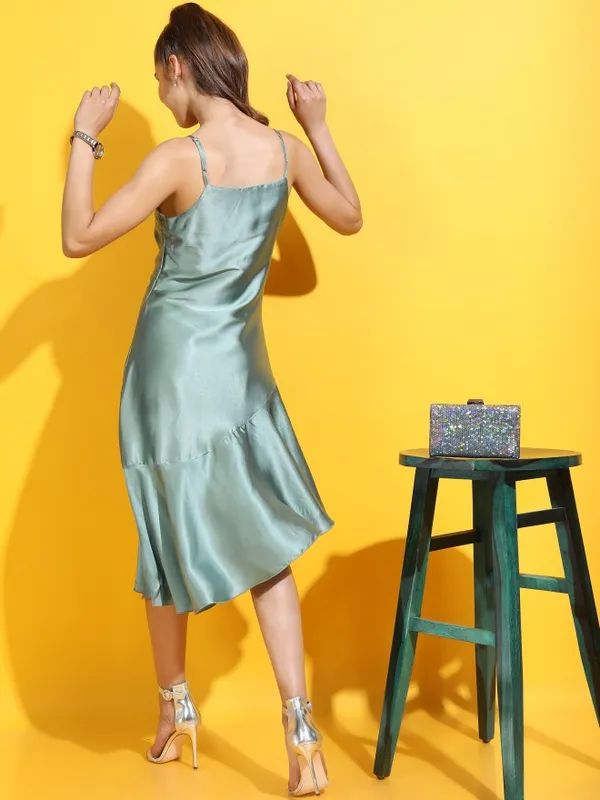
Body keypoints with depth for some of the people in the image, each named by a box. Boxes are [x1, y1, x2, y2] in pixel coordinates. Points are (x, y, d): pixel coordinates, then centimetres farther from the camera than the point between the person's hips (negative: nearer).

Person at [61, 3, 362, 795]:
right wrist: (319, 128, 21)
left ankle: (176, 708, 31)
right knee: (266, 546, 7)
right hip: (243, 371, 4)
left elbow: (79, 239, -14)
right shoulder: (285, 150, -1)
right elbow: (349, 218, 16)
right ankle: (301, 732, 0)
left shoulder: (180, 158, -16)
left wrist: (84, 137, -7)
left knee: (171, 541, 14)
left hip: (174, 367, -3)